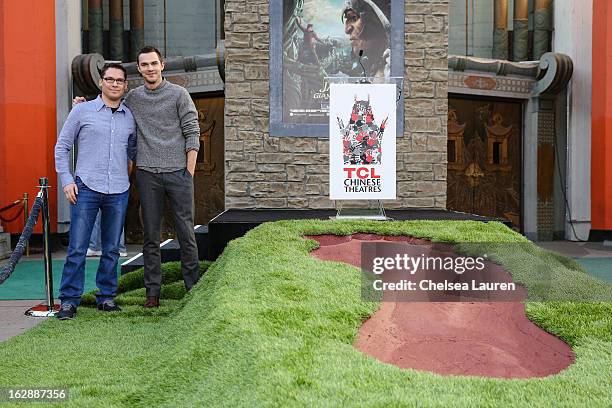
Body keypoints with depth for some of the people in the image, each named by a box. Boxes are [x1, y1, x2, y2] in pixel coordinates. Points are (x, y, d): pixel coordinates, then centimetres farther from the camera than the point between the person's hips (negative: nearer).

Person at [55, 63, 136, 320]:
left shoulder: (130, 117, 12)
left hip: (118, 192, 3)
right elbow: (62, 146, 6)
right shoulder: (82, 111, 4)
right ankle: (69, 301, 5)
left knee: (111, 249, 8)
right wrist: (66, 180, -3)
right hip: (86, 188, -3)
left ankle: (106, 297, 19)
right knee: (77, 248, -4)